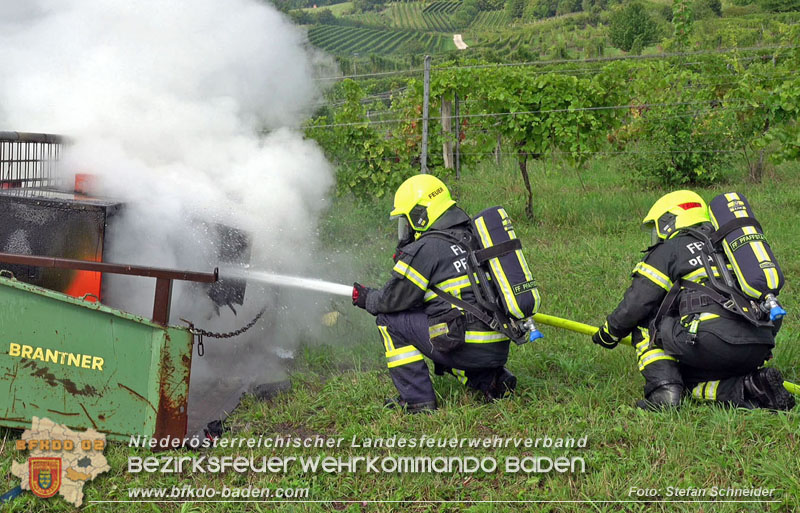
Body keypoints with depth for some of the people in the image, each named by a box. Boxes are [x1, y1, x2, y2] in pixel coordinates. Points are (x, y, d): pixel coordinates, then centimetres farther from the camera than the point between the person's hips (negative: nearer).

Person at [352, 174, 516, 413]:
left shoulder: (426, 248, -9)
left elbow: (395, 298, -1)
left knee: (389, 320, 4)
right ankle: (491, 379, 17)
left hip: (470, 347, -8)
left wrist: (366, 299, 17)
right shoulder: (470, 237, 16)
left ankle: (417, 400, 3)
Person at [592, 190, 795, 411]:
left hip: (715, 341, -6)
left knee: (645, 323, 14)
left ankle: (663, 389, -4)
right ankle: (750, 386, 0)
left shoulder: (669, 249, 10)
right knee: (685, 377, 23)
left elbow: (635, 305, 8)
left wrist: (608, 334, 26)